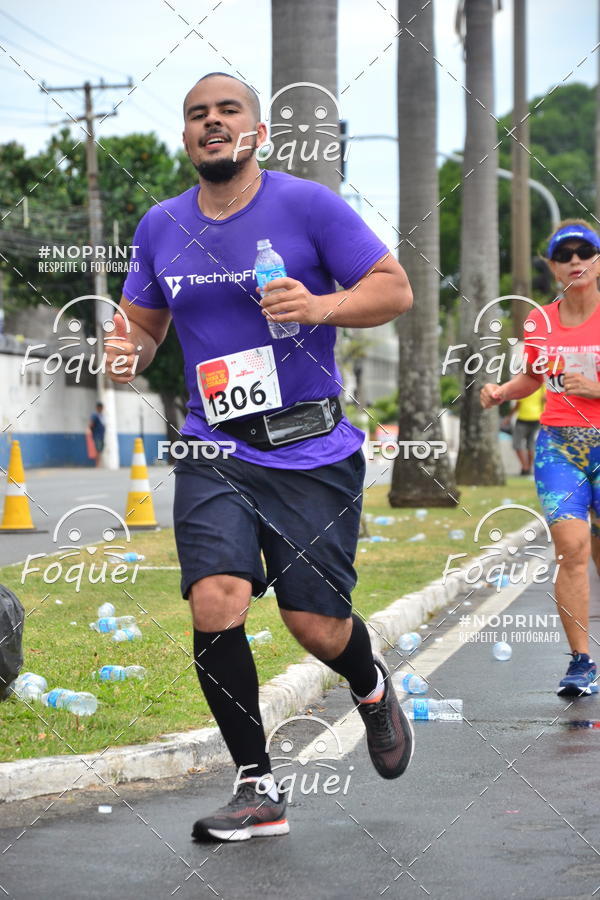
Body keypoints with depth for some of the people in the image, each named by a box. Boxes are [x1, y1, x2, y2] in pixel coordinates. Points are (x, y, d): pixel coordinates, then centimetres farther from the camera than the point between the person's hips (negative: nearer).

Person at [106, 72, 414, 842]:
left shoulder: (308, 205, -5)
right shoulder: (161, 227, 8)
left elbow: (395, 288, -3)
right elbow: (142, 319, 21)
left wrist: (321, 305, -22)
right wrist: (127, 351, -3)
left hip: (312, 453, -3)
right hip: (214, 455, 3)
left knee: (317, 628, 0)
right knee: (214, 606, -17)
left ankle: (372, 691, 38)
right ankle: (257, 790, -2)